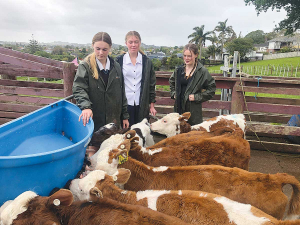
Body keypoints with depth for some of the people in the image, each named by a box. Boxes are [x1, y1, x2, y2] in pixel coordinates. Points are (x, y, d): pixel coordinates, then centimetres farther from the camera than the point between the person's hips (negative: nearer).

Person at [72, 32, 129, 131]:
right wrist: (86, 106, -32)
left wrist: (125, 116, 12)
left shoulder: (116, 67, 9)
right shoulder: (85, 66, -4)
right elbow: (78, 89, -14)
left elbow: (122, 93, 12)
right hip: (93, 120, -3)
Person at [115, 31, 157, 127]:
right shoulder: (119, 61, 3)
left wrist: (152, 105, 6)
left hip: (142, 105, 1)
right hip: (124, 104, -1)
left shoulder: (147, 62, 7)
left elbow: (151, 84, 9)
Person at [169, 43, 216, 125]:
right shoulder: (179, 70, 7)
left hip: (194, 109, -4)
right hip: (179, 107, 4)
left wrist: (197, 97, -10)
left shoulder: (202, 71, -6)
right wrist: (173, 93, 12)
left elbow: (212, 88, -3)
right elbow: (171, 81, 27)